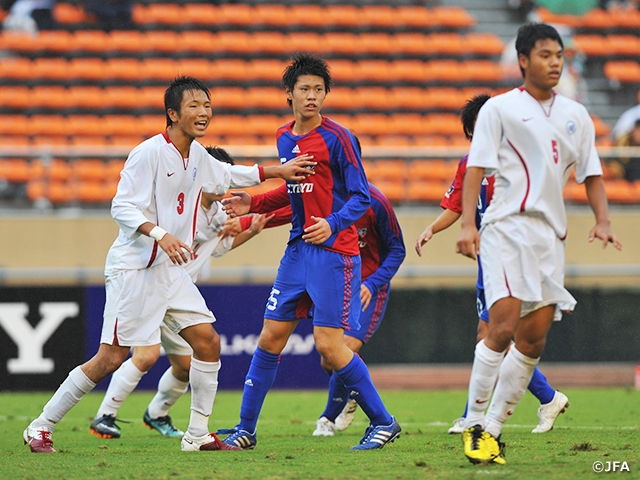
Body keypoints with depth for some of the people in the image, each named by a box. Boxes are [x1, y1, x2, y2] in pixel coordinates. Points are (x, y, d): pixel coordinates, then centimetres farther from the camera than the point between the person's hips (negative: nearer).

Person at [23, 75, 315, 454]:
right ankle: (41, 427, 2)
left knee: (208, 341, 0)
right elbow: (121, 207, -19)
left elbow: (225, 174, 30)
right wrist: (160, 233, -33)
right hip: (133, 269, -8)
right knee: (111, 357, -8)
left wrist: (279, 171, 25)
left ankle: (198, 434, 9)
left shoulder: (197, 156, 9)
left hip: (170, 270, 8)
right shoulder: (149, 153, -16)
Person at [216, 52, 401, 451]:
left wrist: (332, 224, -26)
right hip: (298, 249, 7)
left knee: (329, 344, -11)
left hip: (334, 252, -7)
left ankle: (383, 422, 2)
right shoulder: (285, 138, 12)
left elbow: (361, 197, -10)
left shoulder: (336, 137, -9)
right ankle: (246, 429, 12)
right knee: (271, 337, 5)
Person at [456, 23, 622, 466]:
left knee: (535, 337, 0)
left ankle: (494, 428, 10)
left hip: (551, 233, 5)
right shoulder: (499, 109, 1)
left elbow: (591, 173, 18)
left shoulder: (576, 115, 15)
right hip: (506, 226, -5)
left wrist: (603, 221, 2)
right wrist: (468, 225, -15)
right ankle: (475, 426, -7)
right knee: (503, 326, -17)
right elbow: (476, 167, -4)